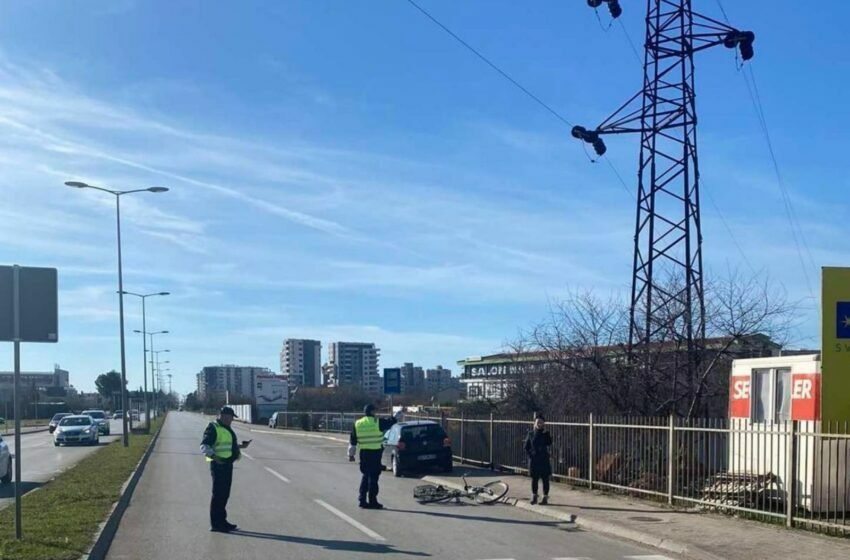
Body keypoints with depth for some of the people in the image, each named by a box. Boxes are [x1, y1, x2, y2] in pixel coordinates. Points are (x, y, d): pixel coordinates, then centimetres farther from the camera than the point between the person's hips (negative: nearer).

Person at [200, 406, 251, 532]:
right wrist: (214, 456, -32)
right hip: (218, 465, -10)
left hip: (227, 464, 10)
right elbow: (204, 446, -20)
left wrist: (241, 446, 20)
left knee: (224, 494, 14)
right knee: (218, 494, -6)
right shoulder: (213, 428, -12)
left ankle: (221, 521, 23)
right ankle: (215, 524, -2)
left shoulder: (226, 429, 19)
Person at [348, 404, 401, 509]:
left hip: (364, 453, 5)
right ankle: (372, 501, -1)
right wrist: (397, 416, 27)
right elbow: (390, 422, 10)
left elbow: (352, 442, 9)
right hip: (375, 453, -5)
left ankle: (362, 499, 16)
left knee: (365, 475, 16)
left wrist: (351, 454, 17)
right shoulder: (377, 422, -7)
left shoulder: (357, 424, 6)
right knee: (373, 476, -2)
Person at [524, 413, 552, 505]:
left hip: (544, 460, -1)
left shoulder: (546, 434, 0)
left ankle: (545, 497, 8)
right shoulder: (531, 433, 3)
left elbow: (549, 444, -17)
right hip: (533, 459, 1)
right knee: (534, 479, 7)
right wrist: (530, 454, -5)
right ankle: (534, 497, 17)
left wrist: (545, 432, -18)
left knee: (545, 479, 2)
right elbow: (526, 447, 8)